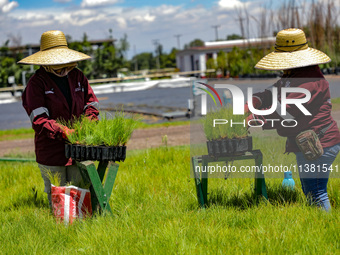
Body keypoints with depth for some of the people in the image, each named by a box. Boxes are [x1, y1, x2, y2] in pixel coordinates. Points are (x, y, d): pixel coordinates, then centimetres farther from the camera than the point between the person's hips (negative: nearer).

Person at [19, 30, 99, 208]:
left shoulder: (77, 76, 9)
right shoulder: (37, 83, -7)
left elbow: (91, 105, 10)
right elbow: (38, 119, -15)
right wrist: (61, 131, -30)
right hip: (51, 151, -4)